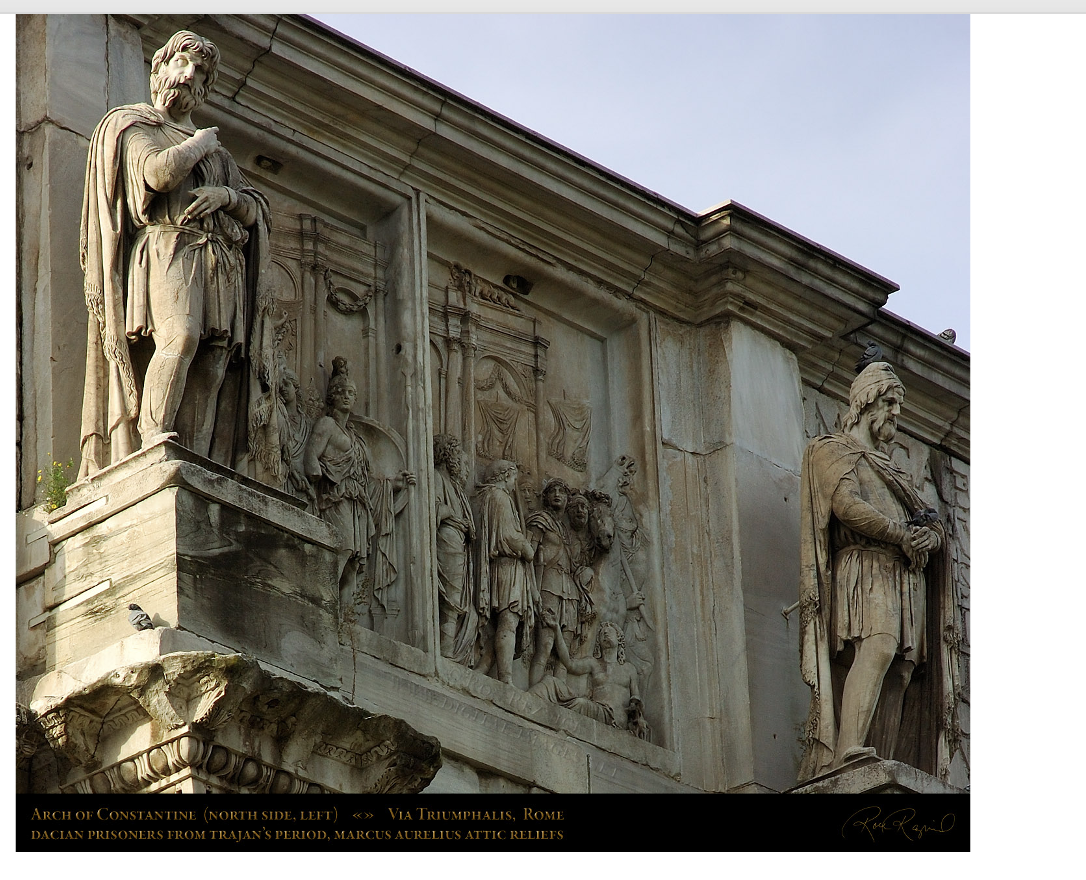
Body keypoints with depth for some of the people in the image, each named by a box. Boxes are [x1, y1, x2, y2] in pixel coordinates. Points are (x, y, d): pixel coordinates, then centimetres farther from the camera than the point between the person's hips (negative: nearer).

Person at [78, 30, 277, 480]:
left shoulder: (217, 152, 31)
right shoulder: (134, 126, 14)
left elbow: (257, 211, 20)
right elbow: (159, 173, -9)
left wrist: (227, 195, -1)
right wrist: (200, 144, 8)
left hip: (221, 262, 6)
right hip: (168, 249, -6)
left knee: (211, 366, -12)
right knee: (180, 336, -31)